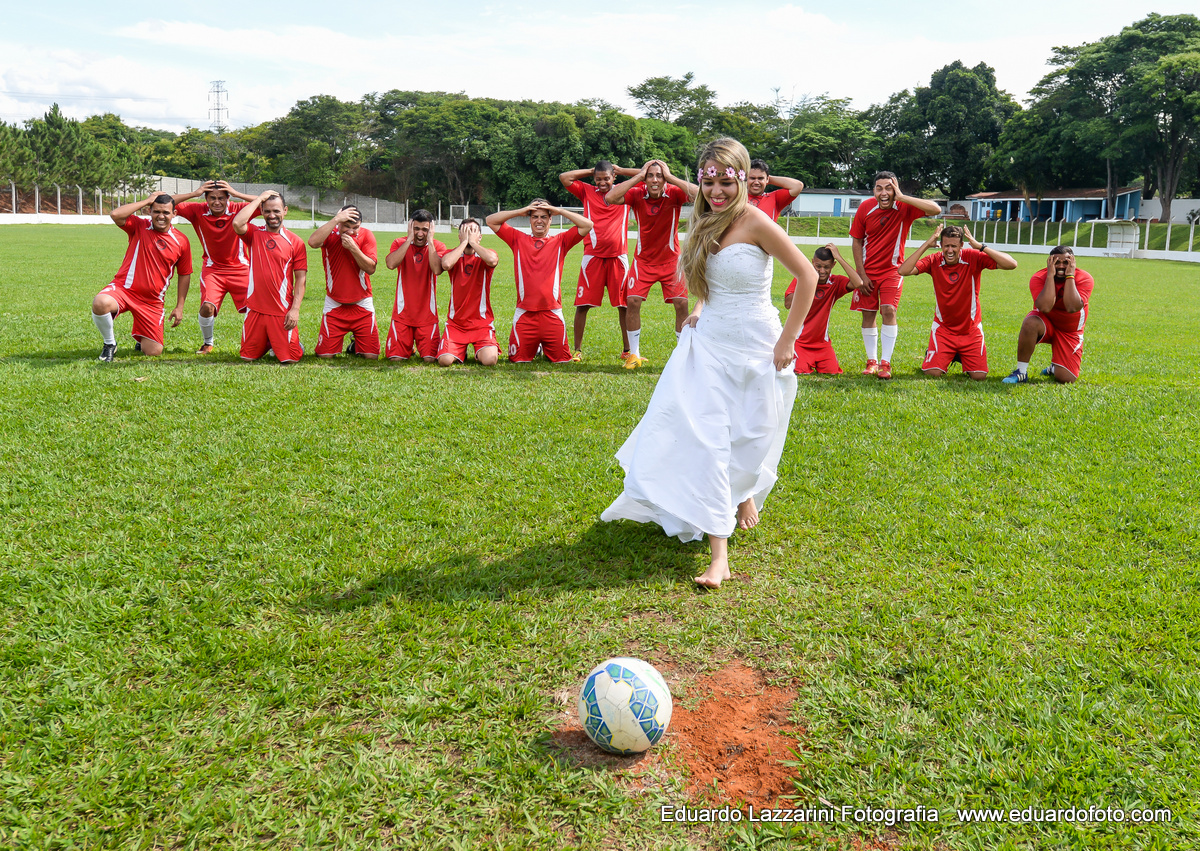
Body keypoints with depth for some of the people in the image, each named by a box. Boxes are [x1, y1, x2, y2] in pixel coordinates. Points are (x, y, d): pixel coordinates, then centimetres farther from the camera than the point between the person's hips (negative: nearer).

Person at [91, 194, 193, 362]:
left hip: (153, 302, 2)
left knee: (153, 352, -3)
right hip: (123, 289, -2)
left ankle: (142, 340, 39)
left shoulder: (181, 241, 2)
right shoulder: (139, 226, -2)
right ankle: (109, 344, -5)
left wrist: (179, 307, 5)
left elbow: (184, 274, 10)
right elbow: (116, 215, -22)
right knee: (100, 303, -37)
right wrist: (147, 201, -13)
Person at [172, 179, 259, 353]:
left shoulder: (238, 211, -11)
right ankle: (207, 343, 8)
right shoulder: (198, 211, -8)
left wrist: (236, 193, -27)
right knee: (207, 307, -19)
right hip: (212, 268, 0)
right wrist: (195, 193, -21)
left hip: (240, 268, 0)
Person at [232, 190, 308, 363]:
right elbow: (237, 223, -18)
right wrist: (260, 198, -9)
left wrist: (295, 309, -10)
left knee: (290, 359, -4)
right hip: (255, 309, 2)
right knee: (248, 357, 9)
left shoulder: (296, 242, 0)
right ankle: (267, 343, 40)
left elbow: (301, 278, 0)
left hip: (283, 311, -2)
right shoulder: (254, 234, 4)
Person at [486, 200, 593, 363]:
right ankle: (534, 347, 35)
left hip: (552, 313, 0)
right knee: (518, 360, 3)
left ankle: (545, 348, 35)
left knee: (561, 359, 2)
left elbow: (587, 225, 3)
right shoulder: (518, 239, 12)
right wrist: (521, 211, 5)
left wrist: (559, 211, 3)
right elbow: (491, 221, 10)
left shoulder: (560, 241, 11)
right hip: (524, 313, 0)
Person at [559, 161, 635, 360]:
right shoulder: (587, 192, 10)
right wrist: (590, 171, 9)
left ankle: (627, 349, 13)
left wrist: (620, 170, 9)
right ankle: (577, 350, 6)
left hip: (618, 256, 0)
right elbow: (564, 177, 3)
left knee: (624, 304, 3)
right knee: (583, 304, -2)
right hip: (593, 256, 0)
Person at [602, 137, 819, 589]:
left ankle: (745, 489, 46)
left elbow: (807, 275, -13)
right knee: (705, 438, -7)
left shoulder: (755, 222, -14)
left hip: (755, 345, -5)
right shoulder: (706, 222, 6)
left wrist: (787, 340, -13)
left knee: (749, 435, 9)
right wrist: (698, 309, 7)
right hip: (709, 341, 5)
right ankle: (719, 553, -5)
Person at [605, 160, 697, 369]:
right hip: (643, 260, 0)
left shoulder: (674, 193, -15)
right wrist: (638, 176, -26)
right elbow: (611, 198, -31)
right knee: (632, 301, -9)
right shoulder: (637, 194, -13)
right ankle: (634, 354, 5)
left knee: (681, 303, -6)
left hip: (671, 260, 0)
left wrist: (670, 177, -28)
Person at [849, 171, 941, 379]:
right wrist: (861, 274, -5)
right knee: (868, 314, 4)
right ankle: (872, 361, 16)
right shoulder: (865, 208, -9)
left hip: (892, 270, -2)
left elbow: (935, 209, -30)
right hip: (867, 270, 2)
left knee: (889, 311, -14)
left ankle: (885, 363, -9)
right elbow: (857, 241, -1)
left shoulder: (904, 207, -14)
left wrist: (902, 197, -31)